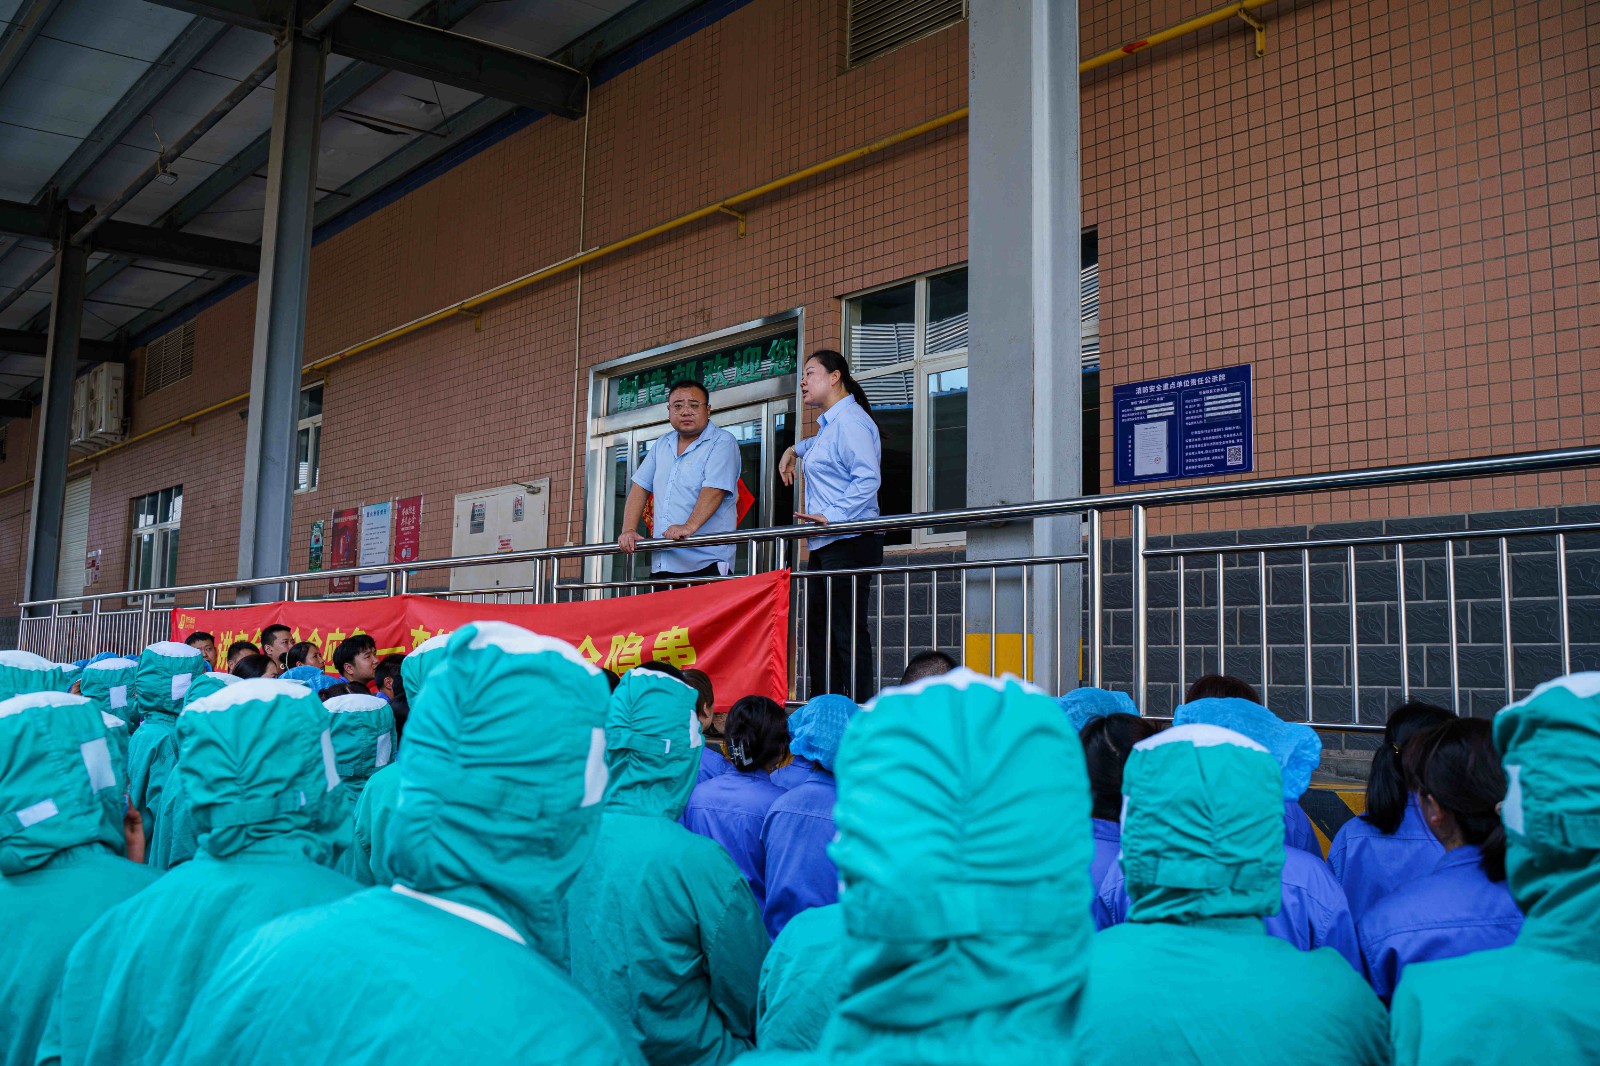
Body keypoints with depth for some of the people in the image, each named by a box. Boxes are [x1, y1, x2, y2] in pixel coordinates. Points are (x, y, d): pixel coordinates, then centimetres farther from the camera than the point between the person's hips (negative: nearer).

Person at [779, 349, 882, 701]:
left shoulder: (850, 420, -10)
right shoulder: (829, 424, 22)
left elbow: (868, 478, -22)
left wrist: (832, 516, -27)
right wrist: (795, 450, 43)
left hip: (849, 543, -10)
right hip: (824, 545, 10)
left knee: (848, 634, -11)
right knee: (818, 632, 8)